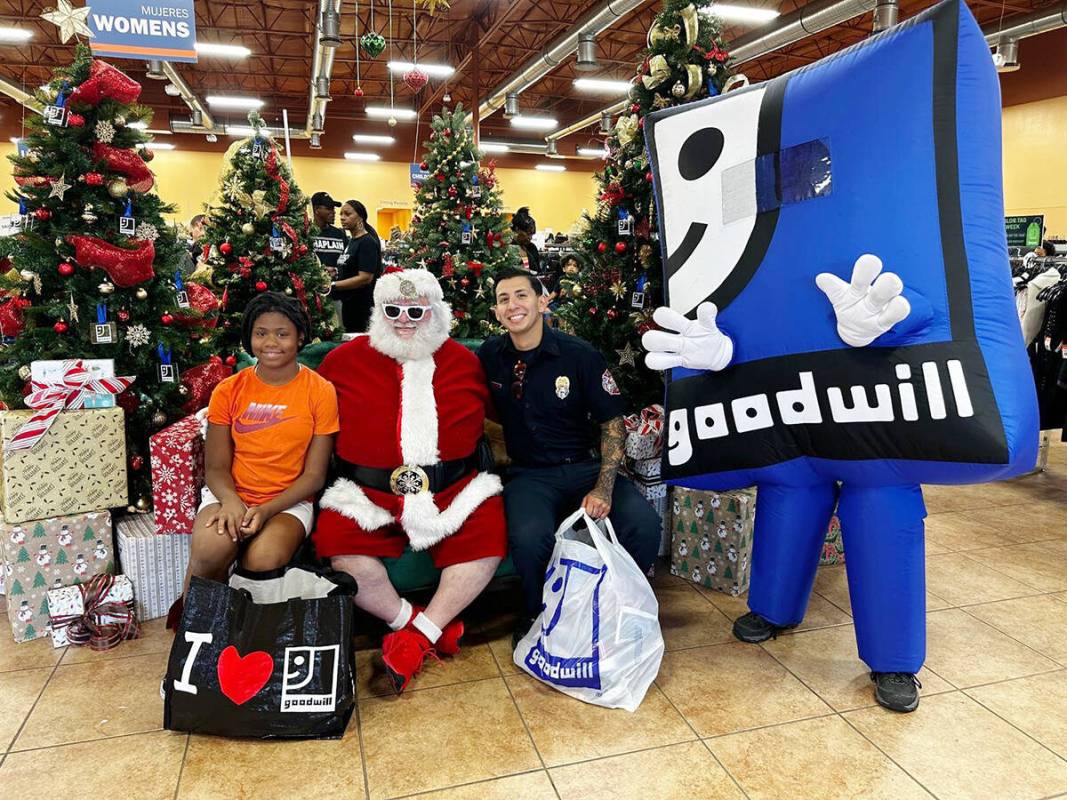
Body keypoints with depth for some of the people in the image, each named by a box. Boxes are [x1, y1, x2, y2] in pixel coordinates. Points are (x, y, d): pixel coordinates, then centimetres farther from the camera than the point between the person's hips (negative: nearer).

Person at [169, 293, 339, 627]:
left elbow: (313, 475, -2)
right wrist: (230, 502, -18)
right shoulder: (229, 391, 4)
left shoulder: (320, 392, -2)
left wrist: (265, 511, -16)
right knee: (209, 549, -31)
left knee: (264, 560, -32)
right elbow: (215, 467, 4)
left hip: (288, 502, -1)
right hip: (230, 495, 2)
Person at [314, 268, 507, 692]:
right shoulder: (344, 359, 8)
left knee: (488, 537, -24)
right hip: (368, 490, 0)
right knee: (337, 545, -27)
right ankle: (408, 620, -4)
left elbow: (491, 417, 21)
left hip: (452, 488, 1)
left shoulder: (464, 360, 11)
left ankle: (422, 634, -6)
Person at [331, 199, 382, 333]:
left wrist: (333, 286, -20)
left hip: (363, 307, -9)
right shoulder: (351, 241, 15)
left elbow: (365, 277, -20)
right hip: (349, 304, 9)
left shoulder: (367, 242, -12)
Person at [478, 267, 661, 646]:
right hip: (528, 475, 0)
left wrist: (603, 488, -12)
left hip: (585, 466, 0)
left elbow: (612, 421, -1)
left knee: (645, 524, -25)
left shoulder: (580, 355, -4)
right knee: (529, 537, -33)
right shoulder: (489, 357, 3)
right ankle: (535, 614, 0)